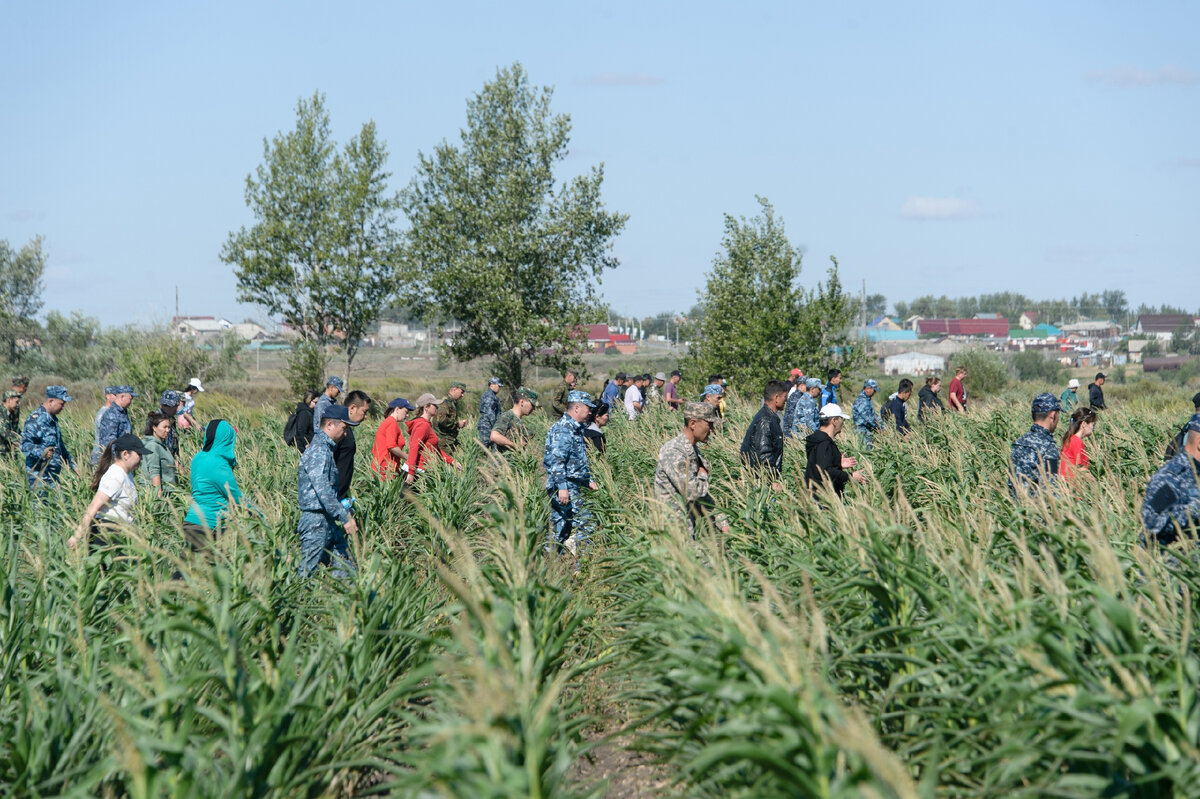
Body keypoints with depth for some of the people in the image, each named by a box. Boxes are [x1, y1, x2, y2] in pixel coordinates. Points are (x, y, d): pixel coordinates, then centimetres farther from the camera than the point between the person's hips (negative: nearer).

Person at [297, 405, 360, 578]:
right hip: (316, 520, -10)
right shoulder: (318, 451, -16)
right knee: (309, 571, -5)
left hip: (328, 520, 10)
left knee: (346, 566, 9)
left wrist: (344, 511, 24)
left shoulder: (325, 449, 17)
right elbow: (323, 490, -25)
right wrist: (345, 517, -25)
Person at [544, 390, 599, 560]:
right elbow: (556, 461, -22)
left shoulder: (576, 428, 19)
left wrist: (588, 480, 28)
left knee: (560, 526, 10)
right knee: (584, 522, -13)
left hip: (573, 486, 10)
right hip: (563, 486, -10)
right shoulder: (562, 429, -15)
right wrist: (562, 487, -27)